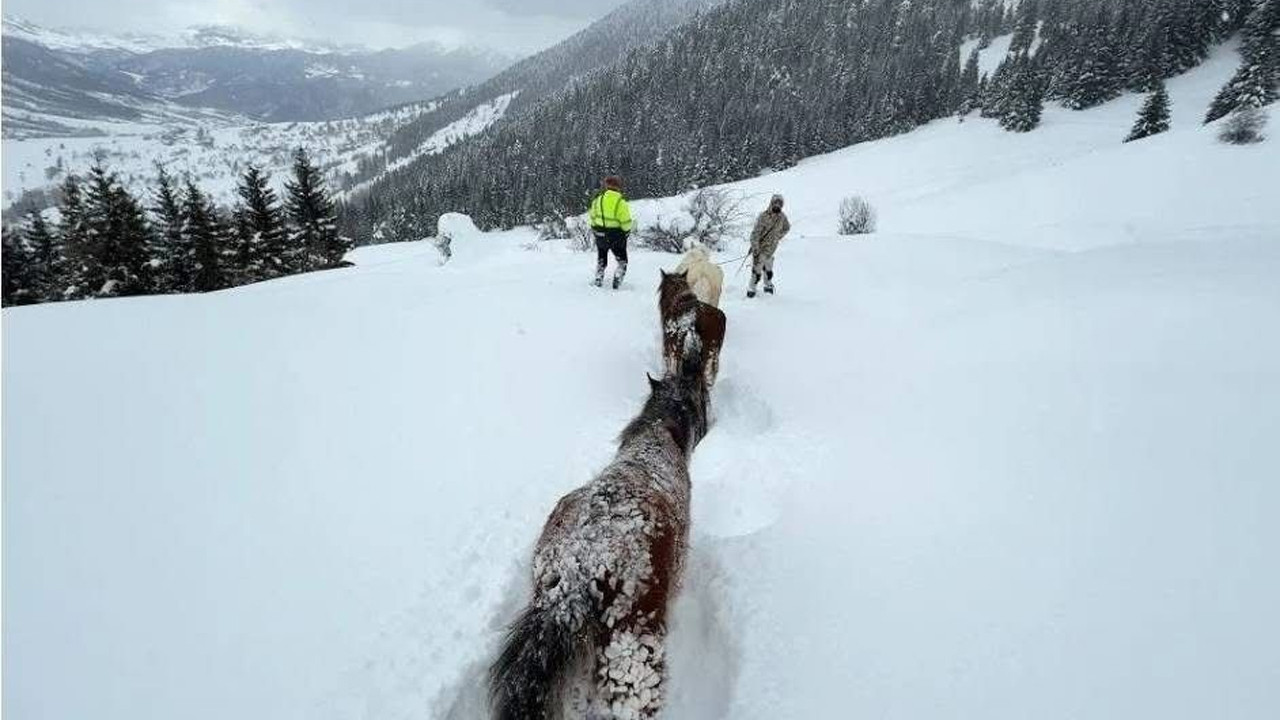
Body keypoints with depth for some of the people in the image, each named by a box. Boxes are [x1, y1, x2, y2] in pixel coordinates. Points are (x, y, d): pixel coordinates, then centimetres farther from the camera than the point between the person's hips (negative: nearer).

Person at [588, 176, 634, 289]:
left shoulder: (598, 200, -6)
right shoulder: (621, 202, -17)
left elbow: (593, 217, 3)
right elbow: (626, 222, -15)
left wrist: (595, 229, 18)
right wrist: (626, 231, 4)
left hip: (600, 235, 3)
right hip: (617, 236, -3)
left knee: (601, 260, 24)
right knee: (622, 260, 16)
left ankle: (598, 279, 23)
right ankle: (617, 279, 1)